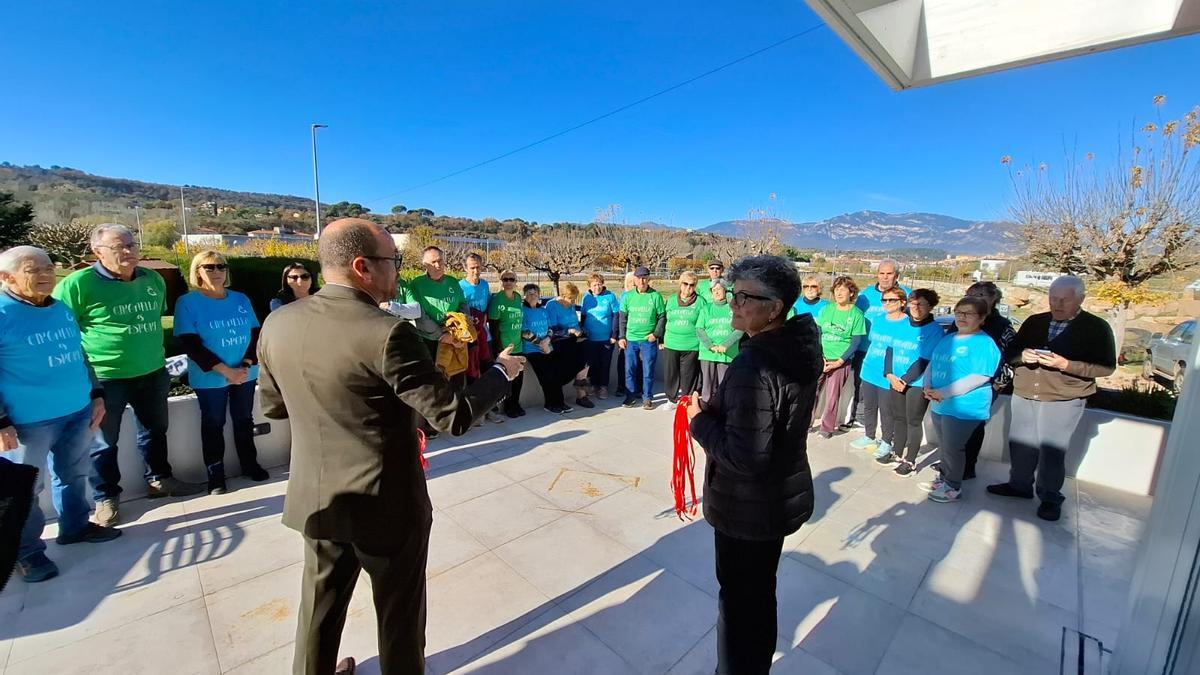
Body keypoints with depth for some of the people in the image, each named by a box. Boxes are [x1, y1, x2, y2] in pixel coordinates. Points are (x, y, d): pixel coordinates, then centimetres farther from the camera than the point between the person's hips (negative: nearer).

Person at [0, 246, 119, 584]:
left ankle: (75, 526, 35)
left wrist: (96, 394, 14)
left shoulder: (62, 310, 9)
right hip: (29, 420, -6)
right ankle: (27, 552, 21)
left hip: (78, 412, 6)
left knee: (74, 474, 18)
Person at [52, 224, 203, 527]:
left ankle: (159, 480, 36)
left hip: (153, 373, 5)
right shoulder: (77, 284, -13)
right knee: (104, 442, 10)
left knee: (156, 429, 18)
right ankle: (105, 499, 26)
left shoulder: (153, 280, 5)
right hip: (104, 378, -5)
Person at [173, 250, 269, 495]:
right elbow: (191, 345, -11)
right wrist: (226, 371, -18)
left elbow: (255, 334, 5)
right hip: (210, 379, -3)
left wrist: (246, 364, -10)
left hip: (246, 374, 3)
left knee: (244, 420, 14)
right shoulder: (187, 302, -6)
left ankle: (250, 464, 28)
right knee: (213, 425, 8)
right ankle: (215, 477, 19)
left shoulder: (241, 299, 5)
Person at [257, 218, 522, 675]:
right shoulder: (387, 334, -27)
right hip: (387, 505, -6)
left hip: (316, 500, 6)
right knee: (400, 613, 19)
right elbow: (455, 415, -24)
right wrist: (501, 372, -8)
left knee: (321, 602, 28)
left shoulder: (278, 323, -6)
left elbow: (272, 406, 8)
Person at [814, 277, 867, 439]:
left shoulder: (856, 314, -5)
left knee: (832, 397, 6)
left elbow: (856, 342, -5)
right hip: (820, 358, 2)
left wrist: (839, 361, -12)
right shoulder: (826, 309, 2)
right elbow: (817, 333, 4)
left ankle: (827, 428, 23)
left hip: (841, 361, -2)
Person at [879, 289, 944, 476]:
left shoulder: (935, 330, -10)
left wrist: (905, 380, -16)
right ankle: (897, 454, 29)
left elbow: (924, 361, -15)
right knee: (898, 418, 15)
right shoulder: (902, 325, 7)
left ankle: (910, 461, 14)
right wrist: (889, 374, -6)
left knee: (913, 421, 3)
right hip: (896, 381, 5)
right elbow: (890, 349, 6)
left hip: (918, 383, -5)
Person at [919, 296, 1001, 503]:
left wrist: (944, 393, -23)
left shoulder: (984, 344, -14)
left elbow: (979, 378, -22)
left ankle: (953, 488, 20)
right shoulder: (947, 340, 11)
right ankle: (943, 479, 35)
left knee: (952, 448, 3)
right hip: (939, 406, 7)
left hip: (964, 408, -7)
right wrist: (928, 387, -5)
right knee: (943, 446, 19)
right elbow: (932, 365, 13)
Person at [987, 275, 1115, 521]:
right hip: (1023, 395, 4)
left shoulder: (1096, 327, -2)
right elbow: (1011, 352, 13)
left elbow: (1106, 367, -7)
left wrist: (1065, 364, -21)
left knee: (1052, 450, 0)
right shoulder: (1034, 322, 9)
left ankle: (1050, 498, 17)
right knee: (1020, 444, 11)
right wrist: (1022, 355, -10)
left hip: (1063, 401, -4)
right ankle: (1019, 484, 28)